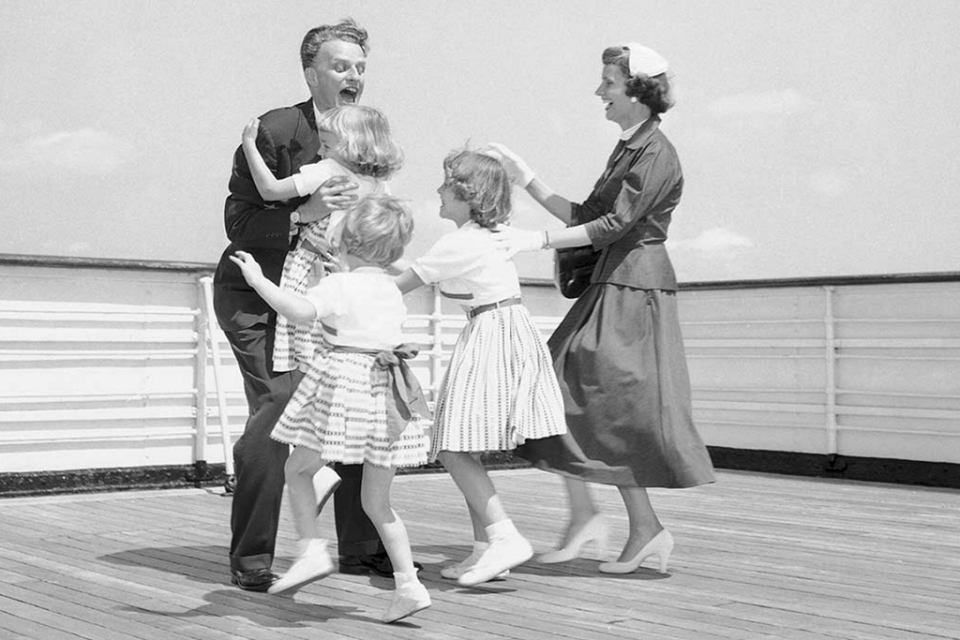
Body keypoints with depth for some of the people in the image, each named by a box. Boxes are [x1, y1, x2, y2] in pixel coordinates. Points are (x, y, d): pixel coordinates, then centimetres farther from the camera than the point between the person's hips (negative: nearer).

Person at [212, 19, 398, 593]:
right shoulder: (275, 132, -16)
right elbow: (239, 223, -18)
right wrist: (304, 214, -30)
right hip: (259, 293, -7)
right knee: (275, 409, -19)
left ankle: (361, 547, 17)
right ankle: (252, 559, -8)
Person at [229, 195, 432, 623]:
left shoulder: (338, 286, -7)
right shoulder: (393, 292, 14)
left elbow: (300, 310, -24)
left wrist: (258, 281, -18)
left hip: (342, 386, -6)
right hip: (385, 393, 6)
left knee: (298, 469, 13)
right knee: (377, 500, 12)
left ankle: (312, 549, 0)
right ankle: (408, 584, 6)